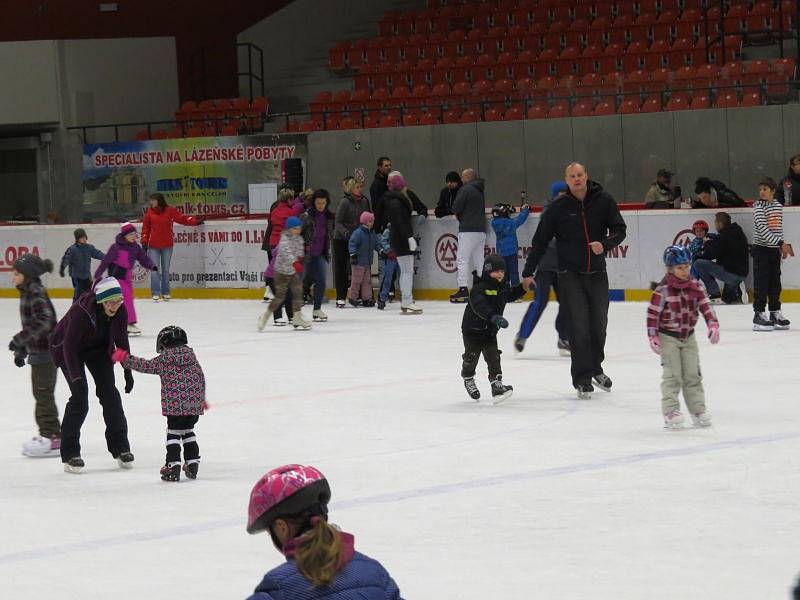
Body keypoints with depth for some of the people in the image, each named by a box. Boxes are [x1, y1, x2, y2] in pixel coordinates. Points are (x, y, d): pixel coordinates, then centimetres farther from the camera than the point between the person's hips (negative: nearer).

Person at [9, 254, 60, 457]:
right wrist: (21, 350, 24)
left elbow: (43, 323, -29)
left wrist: (20, 340, -31)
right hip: (38, 352, 10)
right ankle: (46, 434, 23)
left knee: (44, 394, -6)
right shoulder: (27, 294, 13)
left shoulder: (37, 295, -18)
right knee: (40, 393, 15)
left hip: (46, 352, -10)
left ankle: (53, 438, -3)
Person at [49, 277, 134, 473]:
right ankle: (70, 453, -9)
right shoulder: (81, 310, -36)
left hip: (98, 348, 5)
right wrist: (76, 376, -40)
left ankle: (120, 448, 10)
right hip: (68, 348, -5)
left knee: (109, 393, -1)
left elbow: (122, 341, -5)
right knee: (80, 395, -15)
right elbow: (69, 346, -34)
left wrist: (128, 371, -4)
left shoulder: (120, 312, -20)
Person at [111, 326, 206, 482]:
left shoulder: (163, 359, -2)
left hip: (174, 404, -4)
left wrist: (125, 359, 18)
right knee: (188, 431, 19)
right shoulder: (190, 355, 10)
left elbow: (145, 366, 6)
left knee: (174, 432, 2)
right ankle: (192, 464, 19)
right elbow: (201, 377, 14)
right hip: (194, 403, 4)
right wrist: (201, 398, 26)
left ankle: (173, 466, -6)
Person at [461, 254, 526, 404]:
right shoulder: (479, 288, -24)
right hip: (473, 328, -5)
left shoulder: (503, 286, 2)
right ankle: (468, 379, 35)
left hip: (490, 330, 5)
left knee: (493, 356, -5)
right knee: (471, 356, 10)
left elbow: (510, 295, 24)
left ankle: (496, 383, -9)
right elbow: (479, 306, -40)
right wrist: (494, 317, -53)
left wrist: (523, 287, 10)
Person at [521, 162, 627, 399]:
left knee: (599, 324, 10)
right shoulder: (558, 208, -6)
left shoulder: (604, 200, -3)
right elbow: (540, 241, 0)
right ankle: (582, 378, -2)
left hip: (597, 273, 2)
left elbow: (619, 229, 2)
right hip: (570, 274, -2)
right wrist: (528, 272, 1)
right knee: (579, 326, -7)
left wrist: (604, 244, -19)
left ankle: (595, 368, 32)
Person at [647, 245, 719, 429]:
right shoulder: (663, 290, -16)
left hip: (688, 337, 5)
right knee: (672, 376, -8)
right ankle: (671, 412, -4)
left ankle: (698, 409, 14)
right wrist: (653, 336, -16)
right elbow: (652, 313, -12)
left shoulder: (695, 286, -2)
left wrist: (713, 325, -15)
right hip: (668, 337, -5)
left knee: (693, 375, 7)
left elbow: (705, 306, -2)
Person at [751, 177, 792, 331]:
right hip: (761, 249, -6)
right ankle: (759, 314, -3)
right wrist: (781, 243, -24)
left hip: (774, 250, 6)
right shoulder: (759, 207, -12)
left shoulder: (778, 206, 9)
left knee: (775, 283, 11)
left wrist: (782, 246, 16)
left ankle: (775, 313, 19)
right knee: (762, 283, -6)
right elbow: (763, 229, -21)